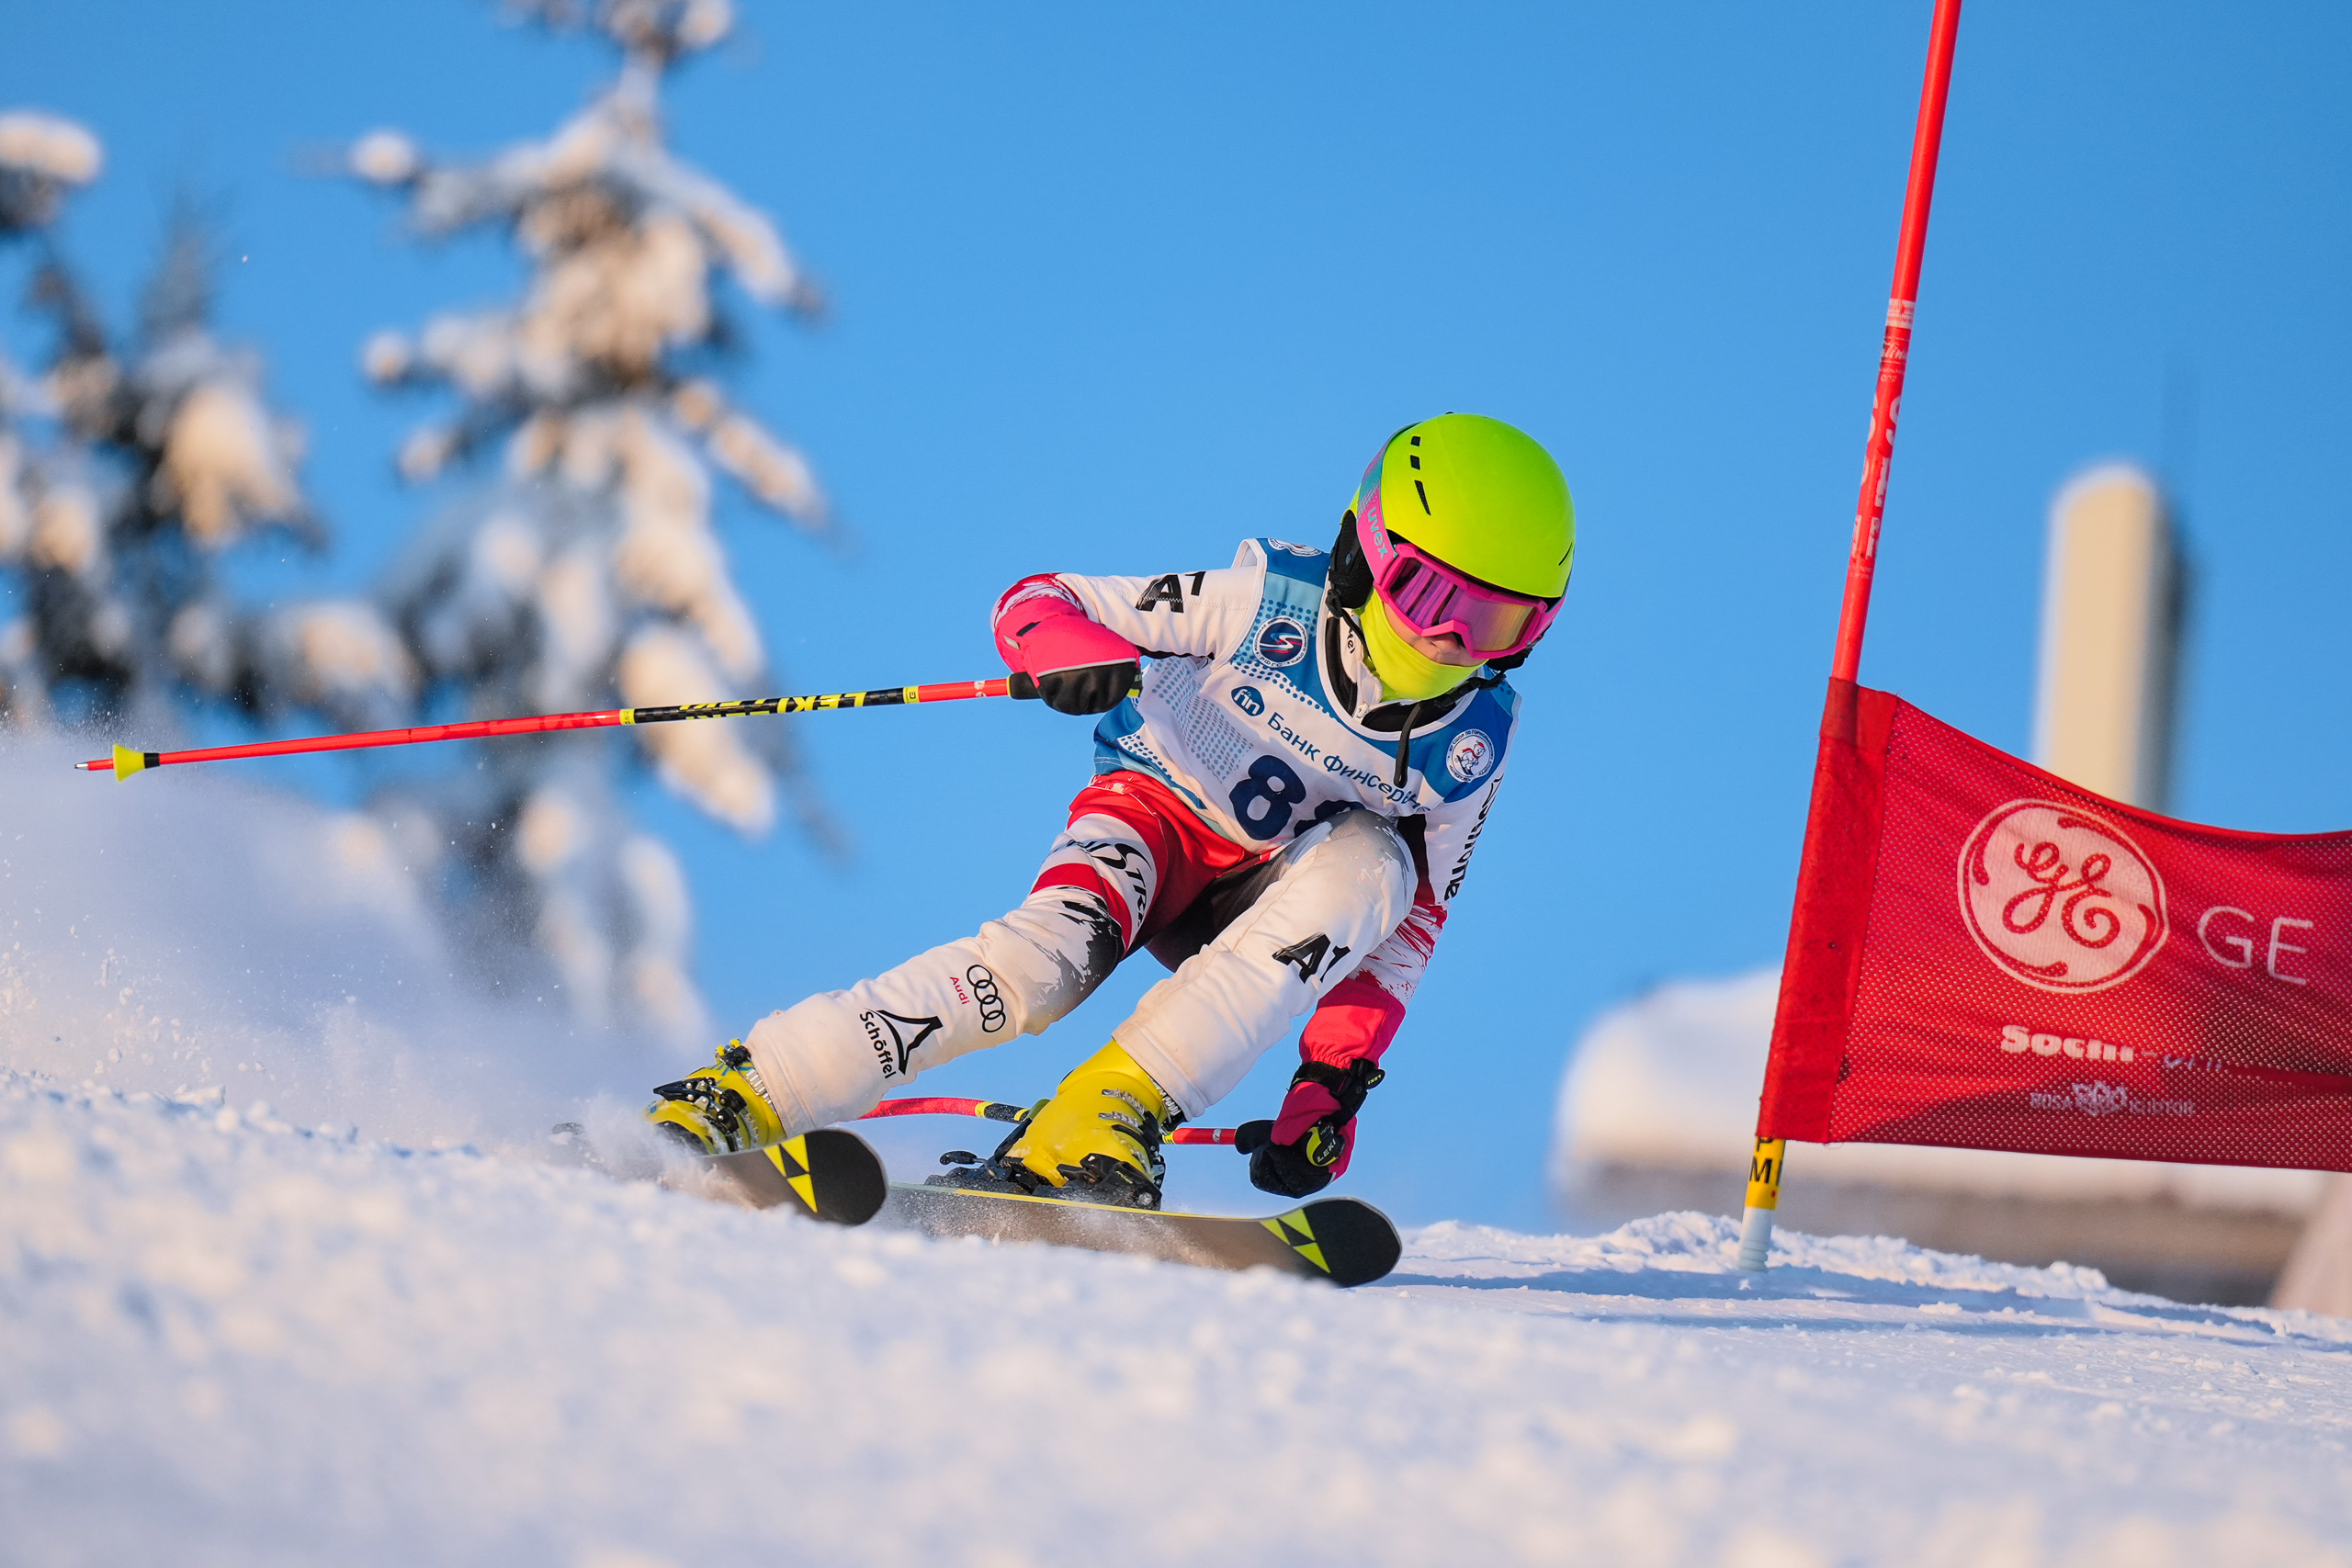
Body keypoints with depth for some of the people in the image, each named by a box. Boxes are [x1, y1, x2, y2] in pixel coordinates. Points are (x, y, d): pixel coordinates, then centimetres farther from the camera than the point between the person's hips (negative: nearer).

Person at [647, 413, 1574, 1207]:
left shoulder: (1472, 743, -10)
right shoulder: (1276, 602, -19)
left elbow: (1414, 918, 2)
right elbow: (1033, 602, -14)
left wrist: (1338, 1078, -8)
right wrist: (1075, 653, -38)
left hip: (1264, 909, 3)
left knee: (1369, 859, -31)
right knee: (1039, 966, -34)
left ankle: (1118, 1108, -36)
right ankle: (724, 1102, -30)